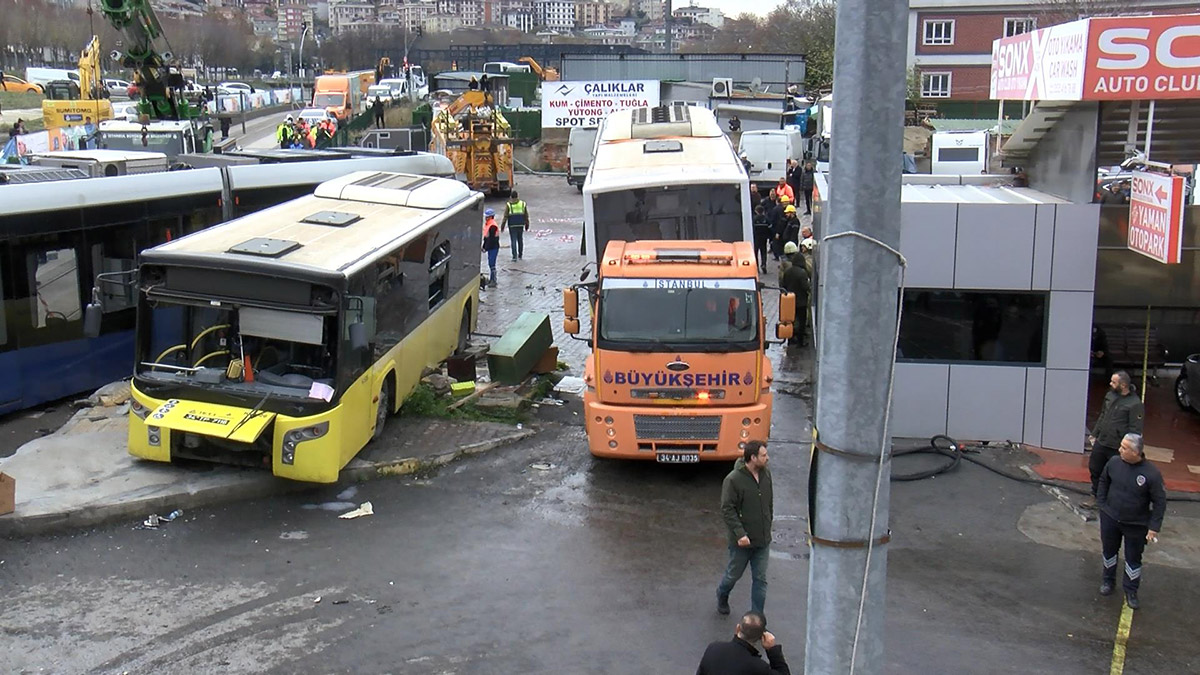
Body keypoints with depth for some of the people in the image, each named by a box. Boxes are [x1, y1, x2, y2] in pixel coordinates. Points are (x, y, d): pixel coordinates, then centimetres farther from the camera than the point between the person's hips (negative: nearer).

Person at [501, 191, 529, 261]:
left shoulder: (508, 205, -7)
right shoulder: (523, 204, 2)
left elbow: (505, 216, -9)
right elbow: (526, 216, 6)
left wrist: (502, 226, -4)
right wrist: (527, 224, 17)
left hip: (512, 225, -3)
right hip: (520, 225, 3)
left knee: (513, 241, 1)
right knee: (520, 240, 15)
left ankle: (514, 256, -5)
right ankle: (520, 255, 23)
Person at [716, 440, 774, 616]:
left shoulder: (766, 474, 0)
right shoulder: (733, 480, -19)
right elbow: (727, 509, -18)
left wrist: (768, 523, 15)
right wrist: (740, 534, -24)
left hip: (763, 539, 5)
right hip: (742, 541, -5)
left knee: (760, 580, 8)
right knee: (734, 574, 15)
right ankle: (722, 598, 45)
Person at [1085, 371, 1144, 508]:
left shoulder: (1135, 404, -19)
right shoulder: (1110, 395, 4)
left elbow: (1135, 430, -18)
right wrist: (1094, 434, 17)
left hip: (1117, 449, -7)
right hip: (1101, 443, 7)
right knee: (1095, 469, 17)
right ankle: (1095, 496, 35)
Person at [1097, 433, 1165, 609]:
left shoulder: (1151, 474, -24)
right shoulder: (1114, 462, -13)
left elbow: (1160, 502, -14)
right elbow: (1103, 481, 7)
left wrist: (1154, 527, -14)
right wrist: (1102, 504, 5)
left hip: (1136, 525, -3)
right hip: (1110, 519, 3)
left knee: (1133, 558, 12)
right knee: (1109, 550, 20)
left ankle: (1131, 590, 30)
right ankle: (1108, 580, 43)